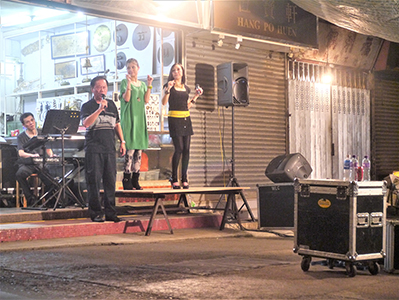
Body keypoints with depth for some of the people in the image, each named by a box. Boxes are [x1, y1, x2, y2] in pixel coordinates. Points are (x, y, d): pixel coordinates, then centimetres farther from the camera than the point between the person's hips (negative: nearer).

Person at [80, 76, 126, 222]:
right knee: (94, 181, -4)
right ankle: (96, 213, 2)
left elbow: (117, 124, 23)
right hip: (93, 148, -4)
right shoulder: (87, 106, 1)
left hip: (110, 148, 4)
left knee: (110, 181, 5)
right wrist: (99, 109, -22)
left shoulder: (112, 104, 16)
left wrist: (122, 141, 16)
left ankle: (110, 213, 11)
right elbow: (86, 123, -16)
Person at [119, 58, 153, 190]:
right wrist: (129, 83, -19)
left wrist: (149, 85, 0)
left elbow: (146, 100, 4)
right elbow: (126, 99, -12)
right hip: (129, 118, -6)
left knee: (139, 150, 4)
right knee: (130, 149, -12)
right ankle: (127, 181, -9)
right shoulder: (124, 82, 2)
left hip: (140, 118, 6)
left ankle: (135, 181, 10)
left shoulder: (142, 85, 17)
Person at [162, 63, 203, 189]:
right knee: (179, 148, -11)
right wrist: (168, 89, -21)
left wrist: (196, 96, 12)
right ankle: (174, 179, -2)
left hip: (186, 119, 5)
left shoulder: (186, 88, 16)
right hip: (174, 118, -5)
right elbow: (164, 102, -10)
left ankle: (184, 178, 7)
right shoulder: (169, 86, 1)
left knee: (186, 149, 1)